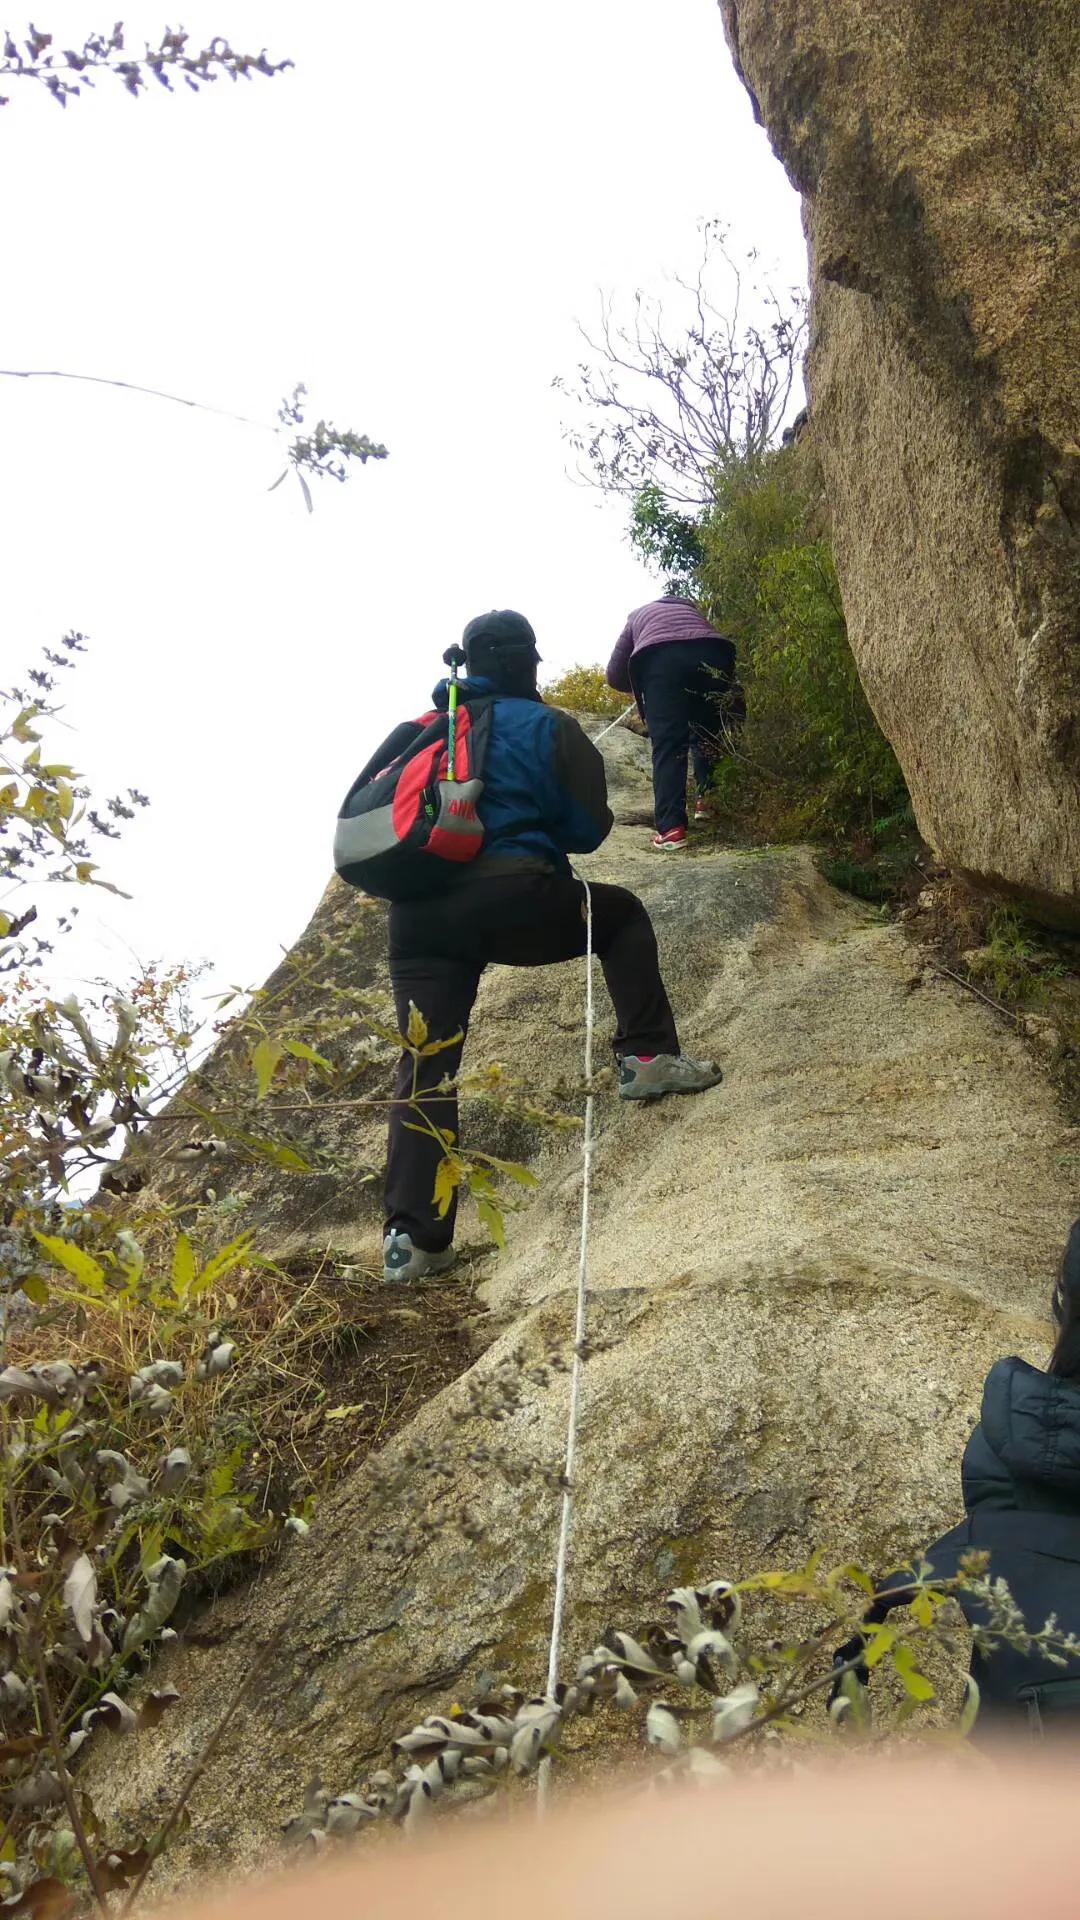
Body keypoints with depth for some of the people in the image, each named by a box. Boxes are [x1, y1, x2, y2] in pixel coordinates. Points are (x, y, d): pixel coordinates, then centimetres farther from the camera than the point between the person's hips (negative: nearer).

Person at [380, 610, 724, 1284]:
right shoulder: (548, 726, 8)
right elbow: (589, 829, 9)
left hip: (417, 917, 4)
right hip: (513, 899, -3)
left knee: (425, 1067, 5)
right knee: (621, 914, 24)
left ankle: (412, 1237, -4)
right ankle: (648, 1057, 14)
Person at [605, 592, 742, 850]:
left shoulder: (638, 617, 36)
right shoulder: (691, 610, 42)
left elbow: (615, 675, 29)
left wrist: (644, 686, 45)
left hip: (660, 659, -2)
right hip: (711, 653, 2)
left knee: (668, 746, -4)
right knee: (709, 734, 24)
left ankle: (670, 828, -15)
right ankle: (707, 799, 24)